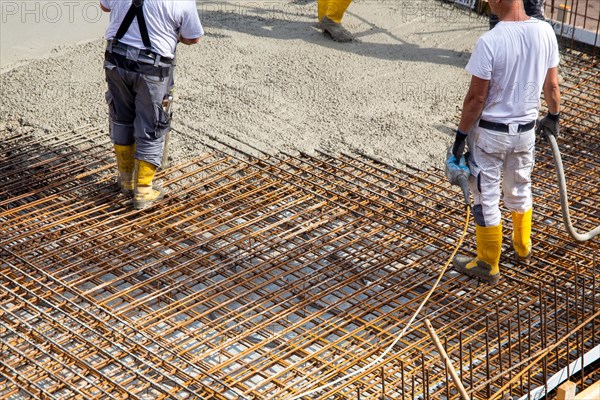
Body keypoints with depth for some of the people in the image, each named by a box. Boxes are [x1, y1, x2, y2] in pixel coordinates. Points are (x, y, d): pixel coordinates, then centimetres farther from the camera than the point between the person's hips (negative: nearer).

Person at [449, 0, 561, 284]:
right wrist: (554, 116, 21)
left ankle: (488, 266, 21)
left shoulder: (490, 42, -24)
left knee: (486, 199, 9)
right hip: (526, 129, 6)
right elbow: (552, 85, 3)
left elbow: (476, 97, -18)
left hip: (491, 132, -6)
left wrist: (461, 134, -7)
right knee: (520, 190, 25)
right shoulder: (545, 32, -8)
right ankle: (522, 250, 43)